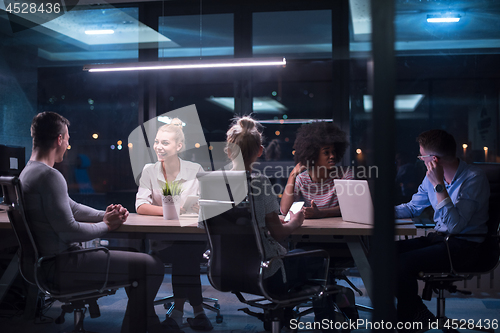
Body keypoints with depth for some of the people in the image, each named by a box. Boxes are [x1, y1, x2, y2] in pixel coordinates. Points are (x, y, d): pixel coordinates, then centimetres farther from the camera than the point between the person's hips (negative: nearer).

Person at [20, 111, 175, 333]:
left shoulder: (28, 172, 13)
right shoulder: (49, 176, -21)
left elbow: (71, 208, 19)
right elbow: (68, 230, -25)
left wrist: (104, 215, 3)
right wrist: (106, 226, -9)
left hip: (51, 262, 11)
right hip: (61, 267, -11)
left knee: (137, 261, 23)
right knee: (151, 267, -11)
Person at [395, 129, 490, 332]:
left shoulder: (474, 178, -17)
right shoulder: (432, 176, 6)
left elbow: (455, 225, -26)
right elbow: (412, 208, 20)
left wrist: (439, 185, -27)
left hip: (466, 244, -8)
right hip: (438, 238, 8)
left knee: (403, 264, -25)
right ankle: (419, 314, 6)